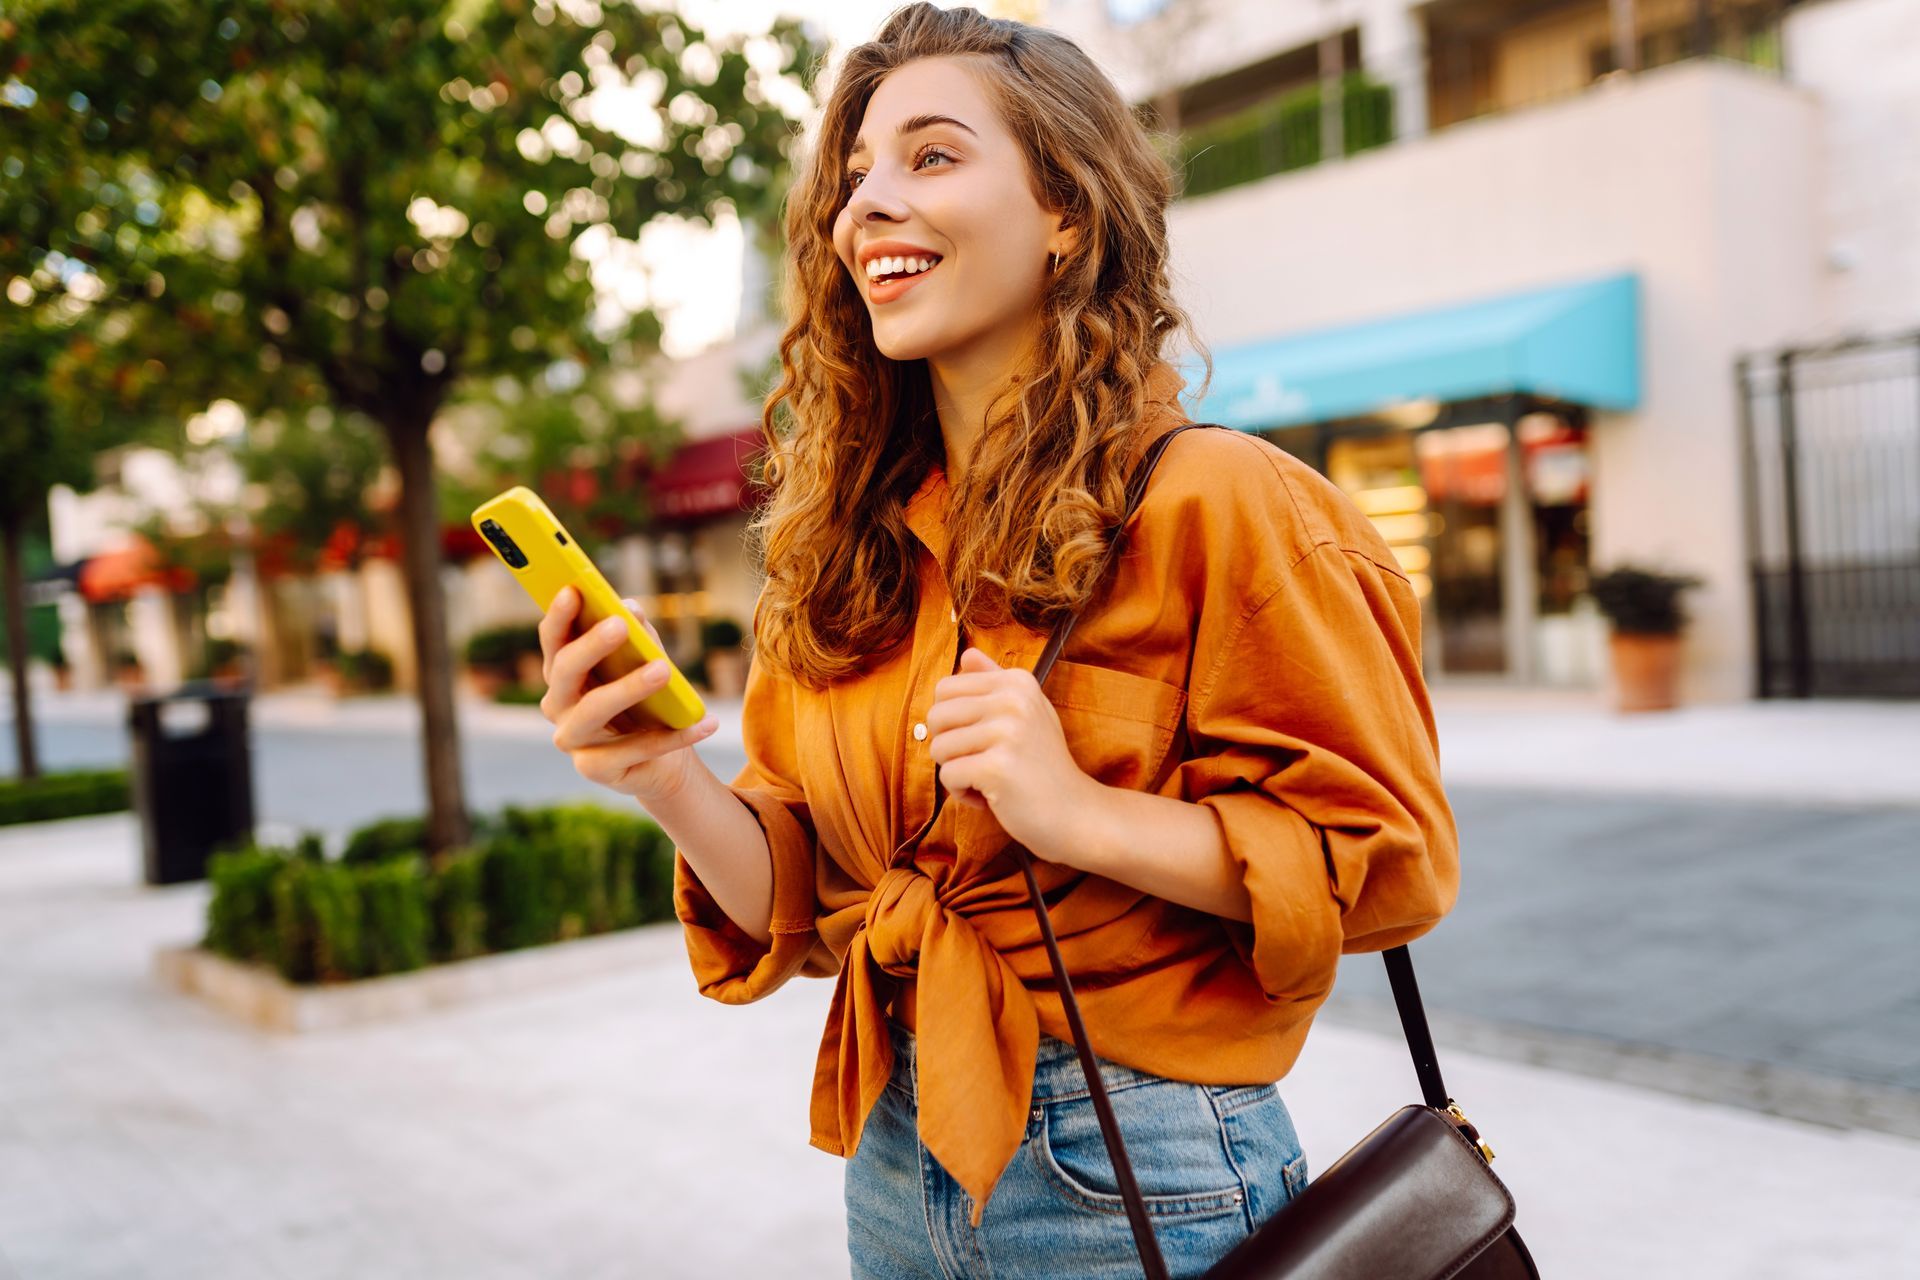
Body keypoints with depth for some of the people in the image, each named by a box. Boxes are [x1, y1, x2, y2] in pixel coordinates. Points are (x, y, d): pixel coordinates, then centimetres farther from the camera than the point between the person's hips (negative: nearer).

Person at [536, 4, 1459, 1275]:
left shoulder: (1213, 503, -14)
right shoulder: (851, 544, 2)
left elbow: (1390, 859, -13)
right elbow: (807, 894, 4)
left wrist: (1083, 813, -24)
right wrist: (674, 783, -16)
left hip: (1140, 1176, -5)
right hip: (898, 1162, 6)